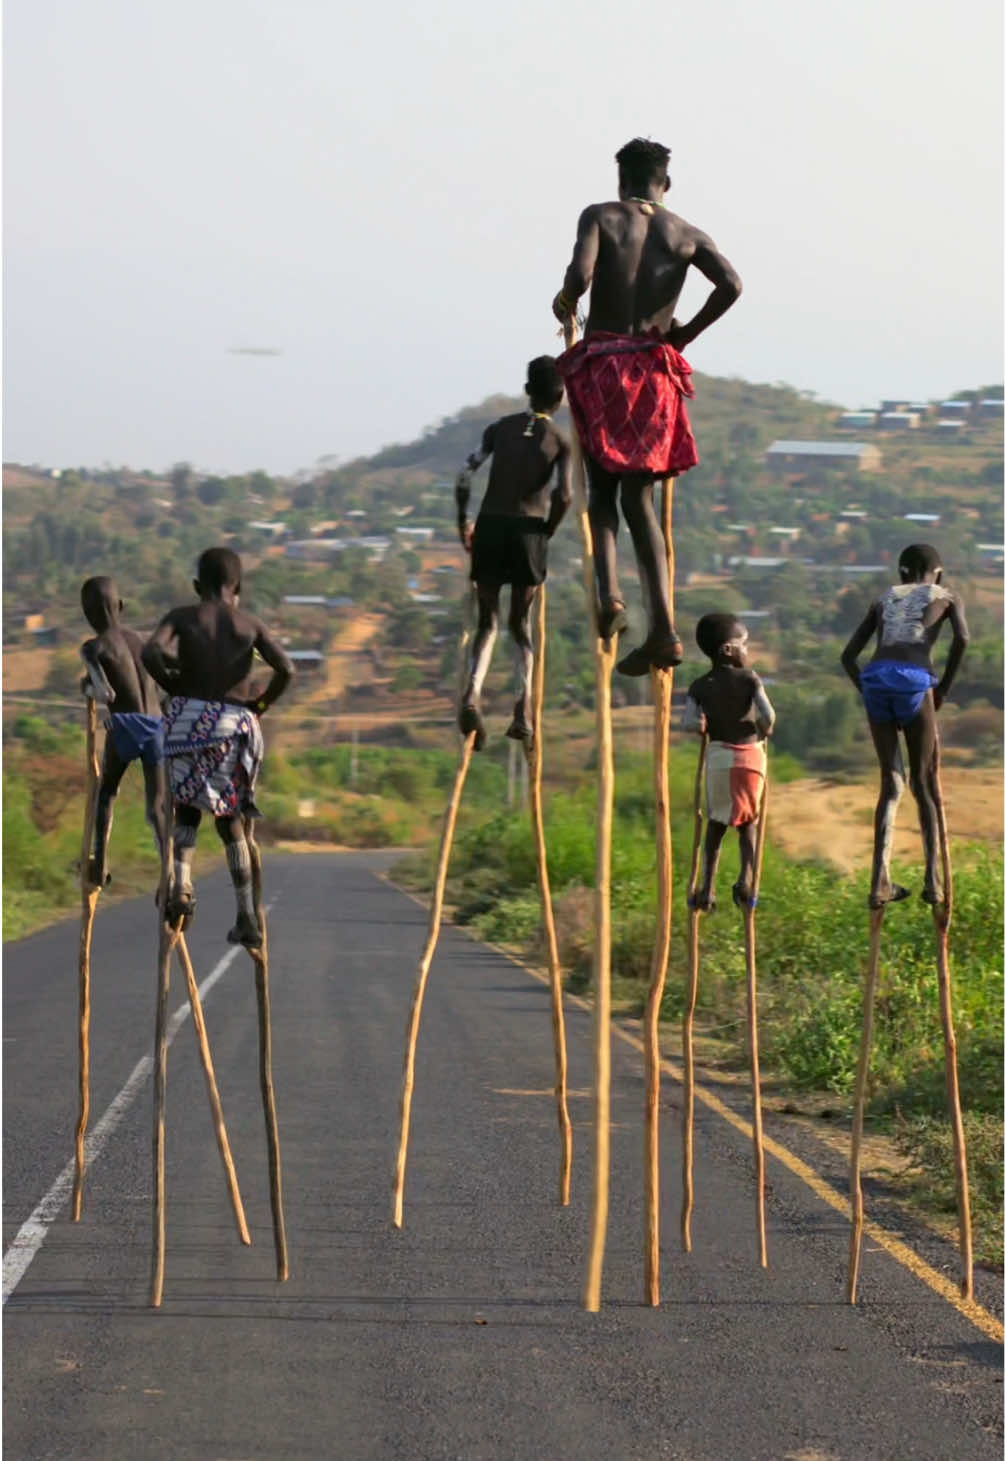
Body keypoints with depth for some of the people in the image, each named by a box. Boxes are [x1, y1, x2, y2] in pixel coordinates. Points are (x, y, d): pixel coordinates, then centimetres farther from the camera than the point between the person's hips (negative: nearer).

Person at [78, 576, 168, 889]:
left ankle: (100, 866, 22)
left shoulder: (93, 648, -1)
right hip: (156, 726, 4)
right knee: (157, 807, 2)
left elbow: (106, 694, -14)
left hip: (123, 726, -4)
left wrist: (88, 688, 8)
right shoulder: (138, 639, 18)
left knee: (106, 792, 22)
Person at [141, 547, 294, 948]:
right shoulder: (250, 624, 6)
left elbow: (151, 652, -15)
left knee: (187, 808, 18)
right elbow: (285, 668, -8)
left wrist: (175, 687, 2)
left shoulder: (181, 617, 4)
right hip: (235, 724, 1)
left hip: (189, 717, -1)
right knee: (230, 817, 13)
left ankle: (181, 885, -9)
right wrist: (263, 702, 8)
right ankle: (247, 918, 6)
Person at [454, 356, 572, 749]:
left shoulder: (500, 429, 10)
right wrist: (547, 532, 5)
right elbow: (564, 496, -10)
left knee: (487, 621, 10)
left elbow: (464, 477, 1)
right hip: (529, 530, -1)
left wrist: (463, 523, 12)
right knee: (520, 623, 13)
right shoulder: (559, 441, 5)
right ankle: (523, 709, -2)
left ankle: (472, 693, -17)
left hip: (490, 525, 1)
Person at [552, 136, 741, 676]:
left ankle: (609, 594, -15)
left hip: (600, 367, -2)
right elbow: (731, 285, -8)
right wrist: (686, 332, 5)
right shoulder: (686, 234, 8)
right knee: (638, 498, 7)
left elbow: (581, 273, -19)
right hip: (654, 374, 2)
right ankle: (662, 627, -6)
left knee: (602, 490, 11)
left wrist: (564, 303, 3)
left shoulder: (600, 217, 0)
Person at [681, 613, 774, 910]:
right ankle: (746, 877, -5)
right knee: (748, 819, 15)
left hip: (718, 755, 1)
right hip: (751, 754, -1)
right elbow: (767, 715, -15)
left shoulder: (700, 686, 2)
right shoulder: (749, 679, -3)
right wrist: (765, 731, 7)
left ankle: (708, 888, 7)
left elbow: (689, 723, -11)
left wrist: (705, 728, 10)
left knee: (716, 821, 13)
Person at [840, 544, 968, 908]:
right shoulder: (948, 597, 20)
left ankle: (880, 883, 3)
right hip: (913, 681, -3)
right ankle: (933, 881, 2)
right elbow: (962, 638, -2)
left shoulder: (883, 599, 29)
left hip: (874, 677, 3)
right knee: (925, 783, 9)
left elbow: (847, 655, 23)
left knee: (891, 783, 12)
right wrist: (944, 687, 6)